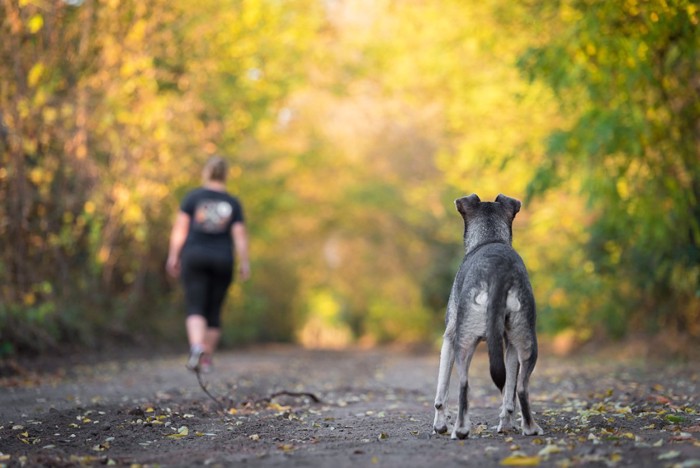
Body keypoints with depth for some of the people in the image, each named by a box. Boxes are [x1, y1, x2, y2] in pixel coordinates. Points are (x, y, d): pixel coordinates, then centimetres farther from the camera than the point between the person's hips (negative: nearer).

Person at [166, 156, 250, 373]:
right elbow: (240, 236, -3)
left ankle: (196, 347, -31)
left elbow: (179, 228, -4)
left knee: (195, 309, -6)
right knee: (214, 312, 12)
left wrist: (173, 256, 1)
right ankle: (206, 359, 16)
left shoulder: (192, 197, 0)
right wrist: (244, 264, 0)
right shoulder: (233, 203, 3)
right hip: (222, 261, 2)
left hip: (195, 257, -1)